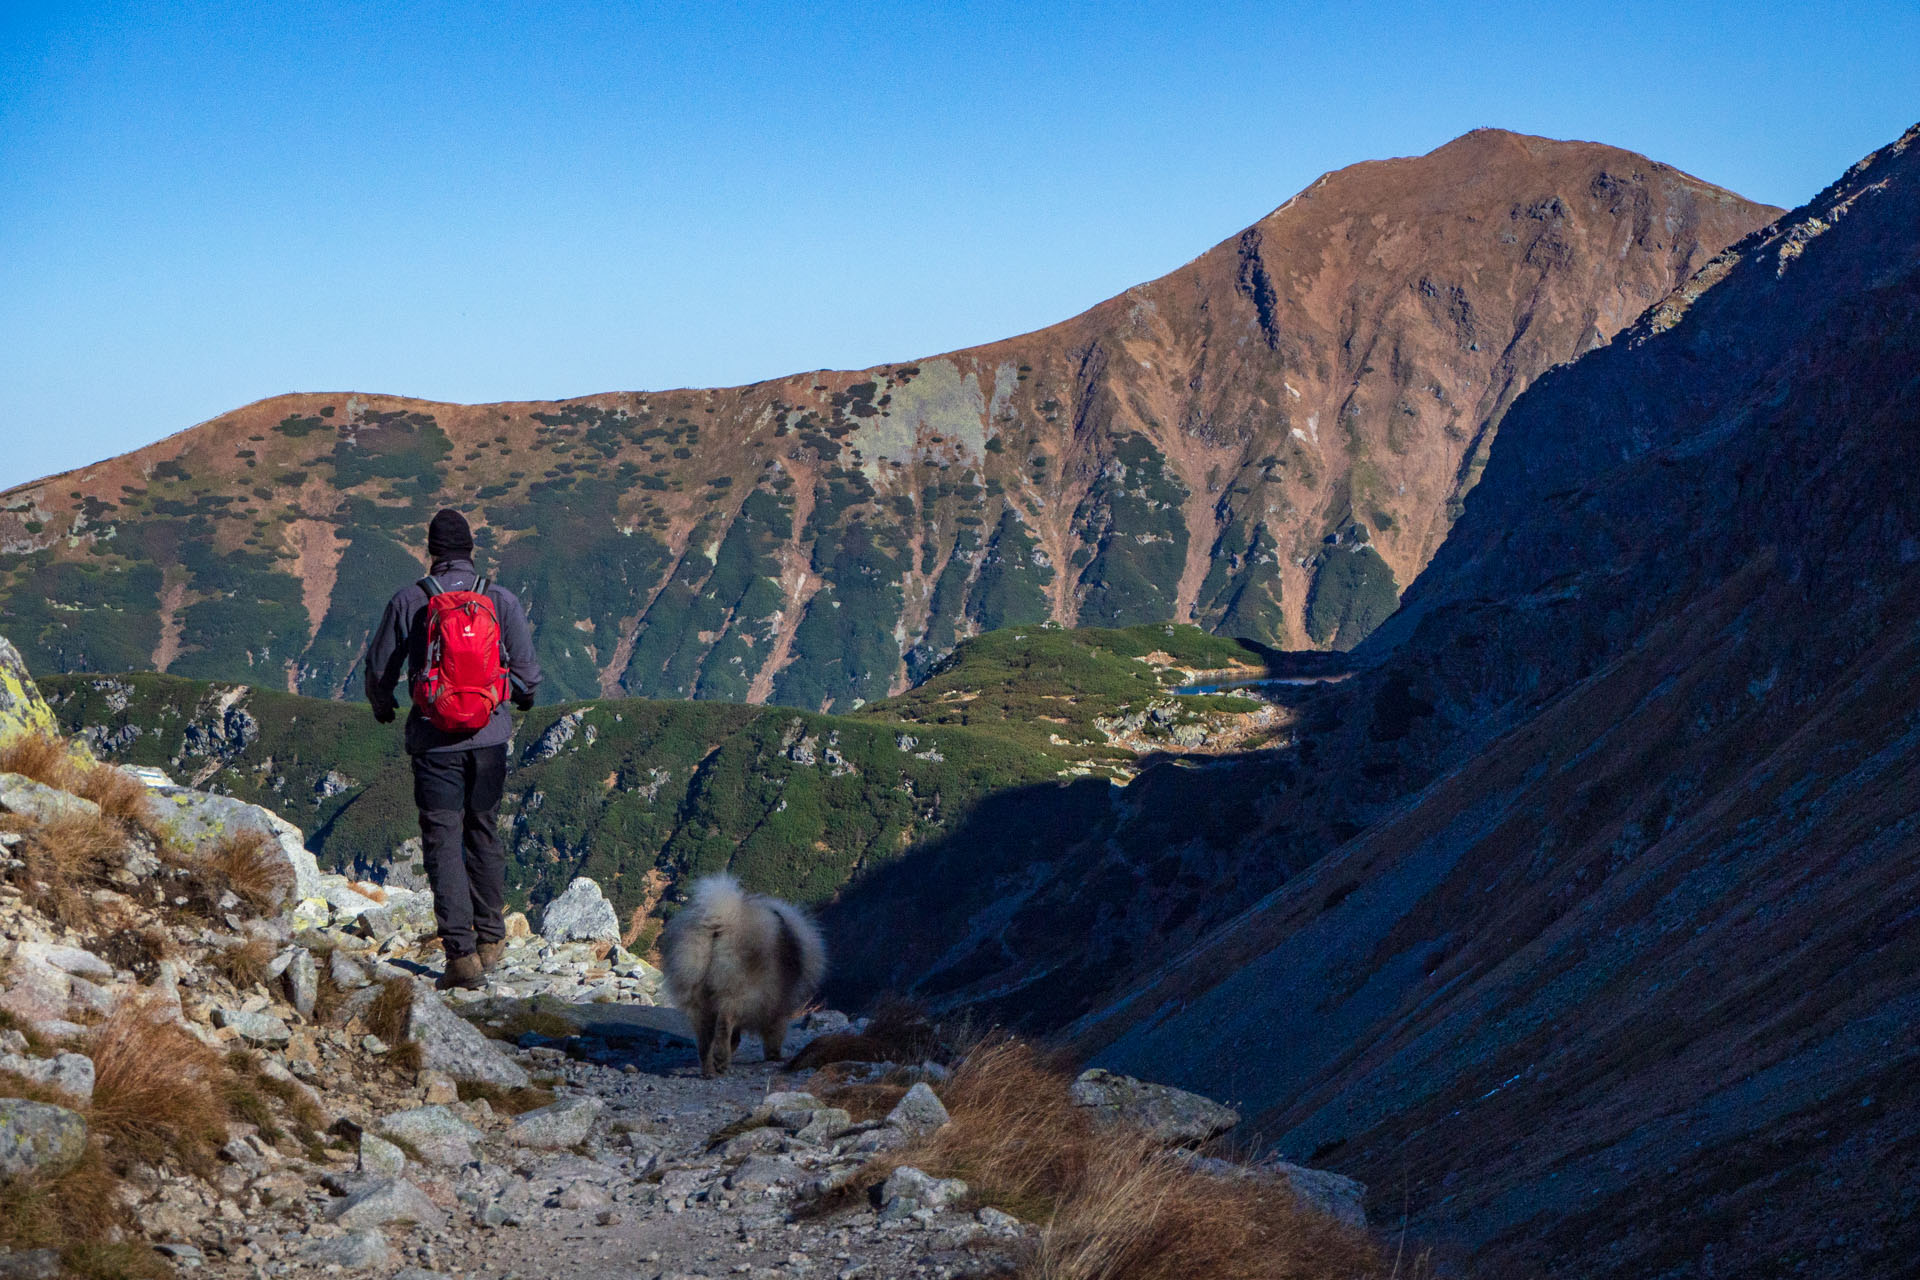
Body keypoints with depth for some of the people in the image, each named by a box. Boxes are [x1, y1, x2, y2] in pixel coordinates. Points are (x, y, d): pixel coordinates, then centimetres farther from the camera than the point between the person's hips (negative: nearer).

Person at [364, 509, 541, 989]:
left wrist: (382, 707, 25)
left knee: (443, 841, 0)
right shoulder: (501, 599, -1)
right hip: (490, 735, 2)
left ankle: (462, 953, -7)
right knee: (484, 833, 17)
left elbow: (378, 667, 4)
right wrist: (522, 697, 26)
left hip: (434, 739, -2)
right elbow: (527, 671, 2)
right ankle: (490, 939, 24)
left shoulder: (408, 601, -4)